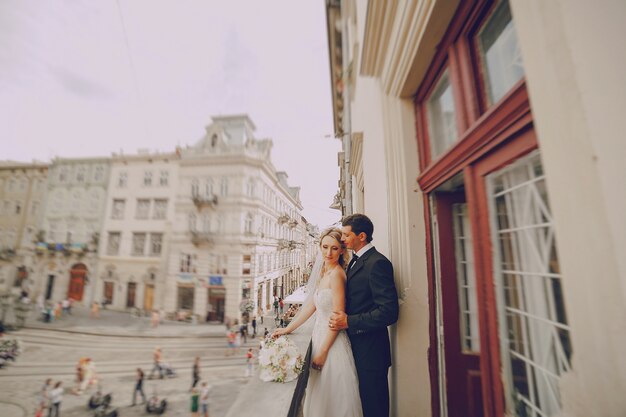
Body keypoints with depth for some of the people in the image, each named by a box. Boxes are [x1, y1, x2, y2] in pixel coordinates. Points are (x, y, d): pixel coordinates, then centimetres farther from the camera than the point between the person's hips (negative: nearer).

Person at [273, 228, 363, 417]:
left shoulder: (336, 274, -21)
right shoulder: (323, 272, 5)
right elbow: (311, 305, 7)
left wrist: (323, 352, -15)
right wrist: (287, 329, 8)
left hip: (333, 342, -8)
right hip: (320, 334, 8)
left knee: (333, 398, 11)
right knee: (320, 396, 24)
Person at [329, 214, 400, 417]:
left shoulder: (377, 263, -20)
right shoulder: (355, 261, 9)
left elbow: (389, 311, -25)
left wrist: (349, 322, -22)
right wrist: (343, 318, 3)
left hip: (370, 349, -8)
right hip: (356, 346, 8)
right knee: (363, 400, 23)